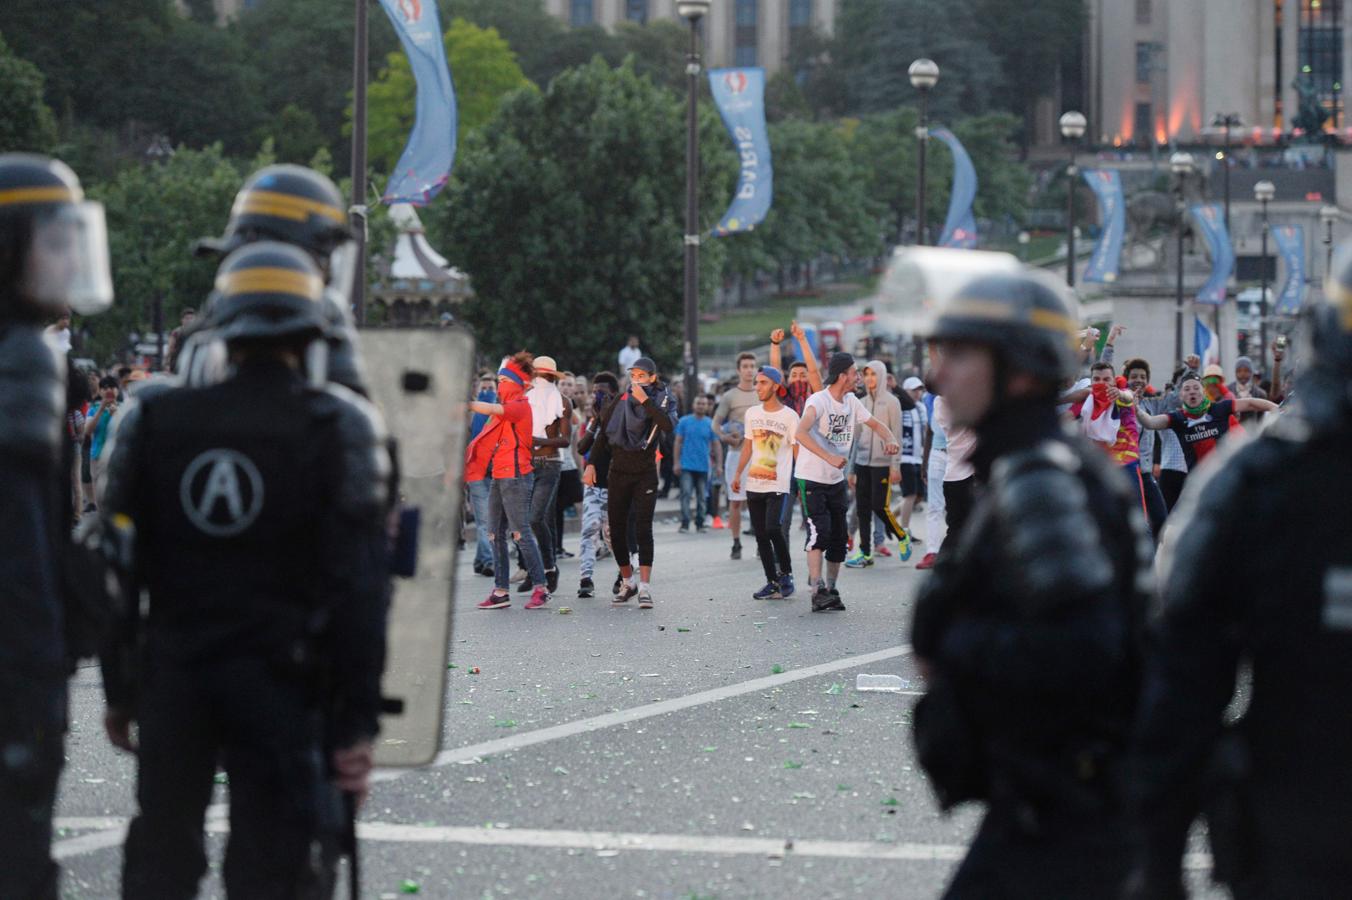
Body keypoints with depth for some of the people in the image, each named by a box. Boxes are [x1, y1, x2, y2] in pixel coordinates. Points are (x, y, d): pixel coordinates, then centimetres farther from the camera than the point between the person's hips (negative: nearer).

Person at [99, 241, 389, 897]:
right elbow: (357, 589, -9)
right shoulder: (339, 430, -7)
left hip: (173, 671, 3)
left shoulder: (153, 422, 2)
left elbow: (119, 569, 5)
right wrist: (355, 722, -6)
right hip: (283, 686, -3)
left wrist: (119, 691, 14)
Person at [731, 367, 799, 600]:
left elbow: (797, 450, -3)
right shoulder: (752, 413, 11)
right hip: (754, 484, 6)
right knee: (761, 535, 4)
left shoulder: (789, 416, -5)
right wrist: (738, 474, 19)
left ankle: (786, 574, -2)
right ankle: (772, 582, 9)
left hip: (777, 485, -6)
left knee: (772, 529, -20)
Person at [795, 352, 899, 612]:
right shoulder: (819, 400, -18)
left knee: (839, 536, 6)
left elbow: (875, 424, 19)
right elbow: (801, 433, -34)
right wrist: (829, 458, -43)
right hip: (812, 479, -7)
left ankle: (831, 588, 18)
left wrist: (890, 440, -4)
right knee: (820, 532, -18)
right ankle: (818, 591, -19)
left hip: (837, 481, 8)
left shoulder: (851, 401, 7)